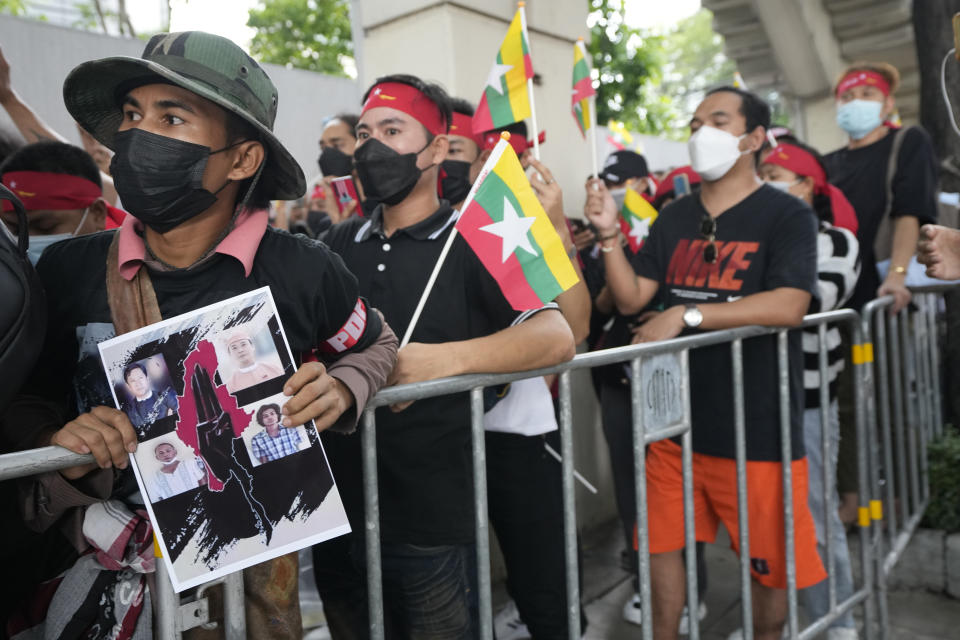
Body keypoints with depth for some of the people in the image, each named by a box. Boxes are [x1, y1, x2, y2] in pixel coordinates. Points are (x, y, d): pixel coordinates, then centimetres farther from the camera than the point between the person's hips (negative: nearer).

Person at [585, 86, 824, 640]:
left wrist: (686, 314, -23)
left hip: (758, 425, -4)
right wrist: (610, 235, -10)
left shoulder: (786, 215, -5)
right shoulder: (674, 219, 10)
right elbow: (631, 299, 5)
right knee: (662, 543, 13)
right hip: (675, 417, 5)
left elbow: (789, 305, -20)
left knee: (770, 561, 10)